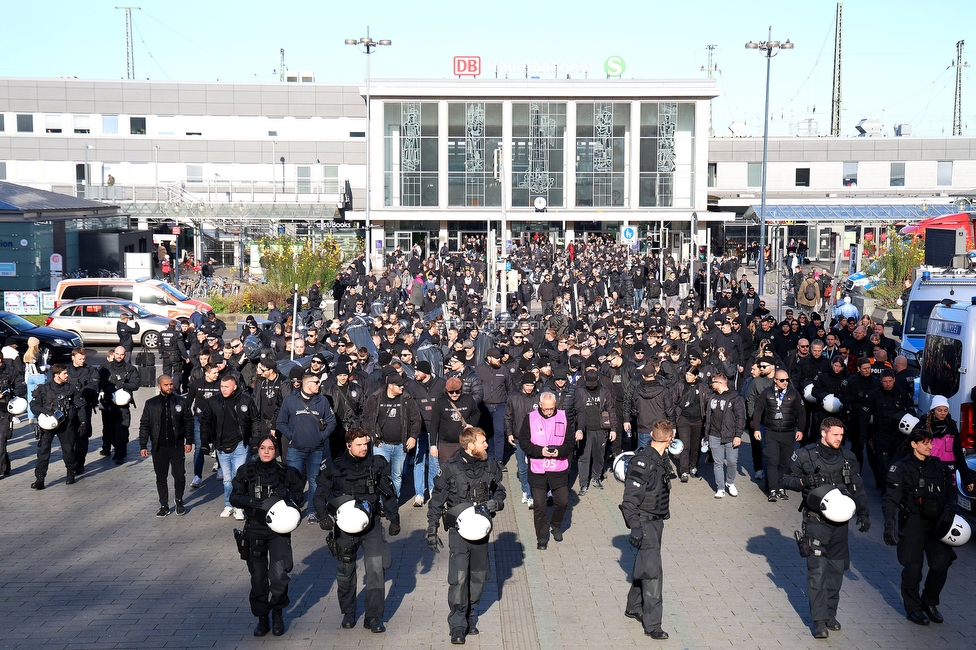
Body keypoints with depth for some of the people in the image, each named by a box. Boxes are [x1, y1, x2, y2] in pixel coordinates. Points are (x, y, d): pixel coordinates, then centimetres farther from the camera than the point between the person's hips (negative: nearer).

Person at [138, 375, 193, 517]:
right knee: (161, 478, 8)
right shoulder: (151, 404, 1)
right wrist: (143, 446, 0)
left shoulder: (181, 402, 0)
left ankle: (179, 500, 23)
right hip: (159, 448, 1)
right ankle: (164, 506, 20)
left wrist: (189, 441, 0)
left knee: (180, 476, -1)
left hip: (177, 446, -1)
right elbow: (144, 425, 4)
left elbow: (189, 422, 4)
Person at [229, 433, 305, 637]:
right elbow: (234, 497, -2)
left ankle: (277, 613, 10)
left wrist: (290, 501, -11)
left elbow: (299, 493, 10)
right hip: (255, 528, 2)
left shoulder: (285, 472, -3)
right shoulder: (246, 471, -2)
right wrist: (255, 502, -19)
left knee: (279, 572, -15)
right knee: (258, 576, 9)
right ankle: (262, 618, 26)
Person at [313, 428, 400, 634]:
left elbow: (388, 493, 9)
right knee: (345, 572, 11)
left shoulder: (377, 464, -1)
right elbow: (320, 495, -1)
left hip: (371, 524, 0)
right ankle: (348, 613, 31)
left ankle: (374, 617, 3)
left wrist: (394, 518, 9)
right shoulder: (334, 468, -5)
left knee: (376, 569, -8)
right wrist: (323, 515, -18)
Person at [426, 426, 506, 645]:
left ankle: (471, 618, 30)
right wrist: (432, 531, -2)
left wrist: (496, 502, -7)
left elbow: (500, 490, 16)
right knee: (459, 578, -10)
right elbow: (436, 501, -2)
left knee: (479, 576, 12)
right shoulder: (449, 468, -10)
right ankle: (457, 626, 3)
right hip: (458, 530, -4)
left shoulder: (490, 465, 1)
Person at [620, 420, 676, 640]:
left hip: (657, 520, 9)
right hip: (644, 522, -9)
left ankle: (633, 607, 35)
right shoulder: (642, 463, -23)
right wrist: (634, 527, -25)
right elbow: (630, 498, -23)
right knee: (653, 570, -6)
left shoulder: (662, 459, 5)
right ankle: (652, 624, 1)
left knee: (644, 564, 19)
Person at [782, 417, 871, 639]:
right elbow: (787, 479, 2)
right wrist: (804, 482, -17)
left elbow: (858, 489, 14)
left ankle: (830, 613, 24)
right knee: (817, 569, -7)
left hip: (840, 521, 4)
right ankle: (819, 620, -2)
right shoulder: (805, 455, -5)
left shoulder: (848, 457, 7)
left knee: (837, 567, 10)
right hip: (815, 520, -4)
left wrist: (863, 514, 9)